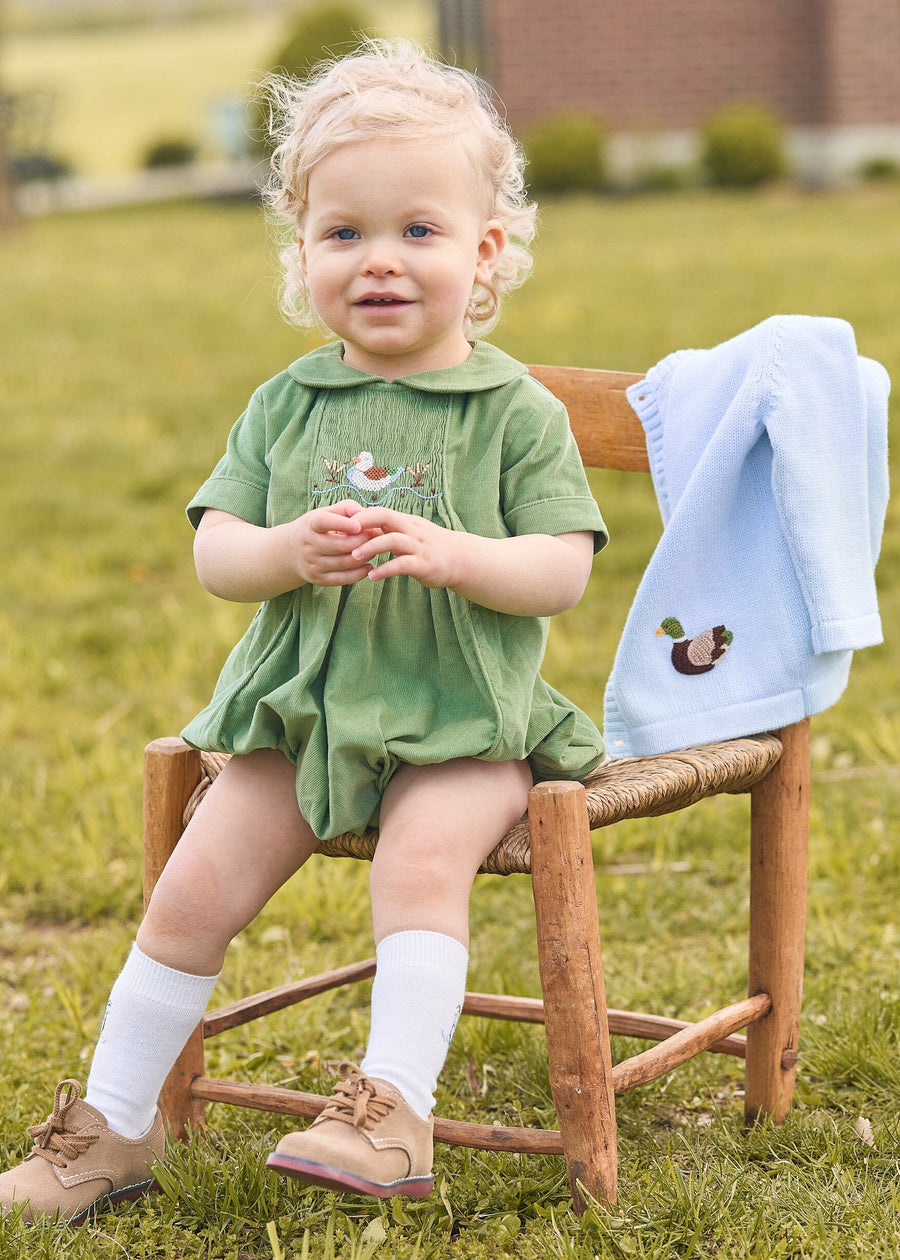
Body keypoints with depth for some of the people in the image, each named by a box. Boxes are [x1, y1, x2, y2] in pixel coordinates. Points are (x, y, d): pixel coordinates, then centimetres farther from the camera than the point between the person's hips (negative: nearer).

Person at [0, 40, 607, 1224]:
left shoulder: (518, 412, -3)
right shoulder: (288, 405, 6)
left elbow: (565, 571, -9)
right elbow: (214, 551, 2)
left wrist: (452, 553, -27)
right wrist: (288, 552, -20)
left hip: (464, 724, -3)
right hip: (300, 713, 3)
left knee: (424, 858, -31)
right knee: (195, 889, -4)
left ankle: (394, 1107, -27)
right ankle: (114, 1123, 10)